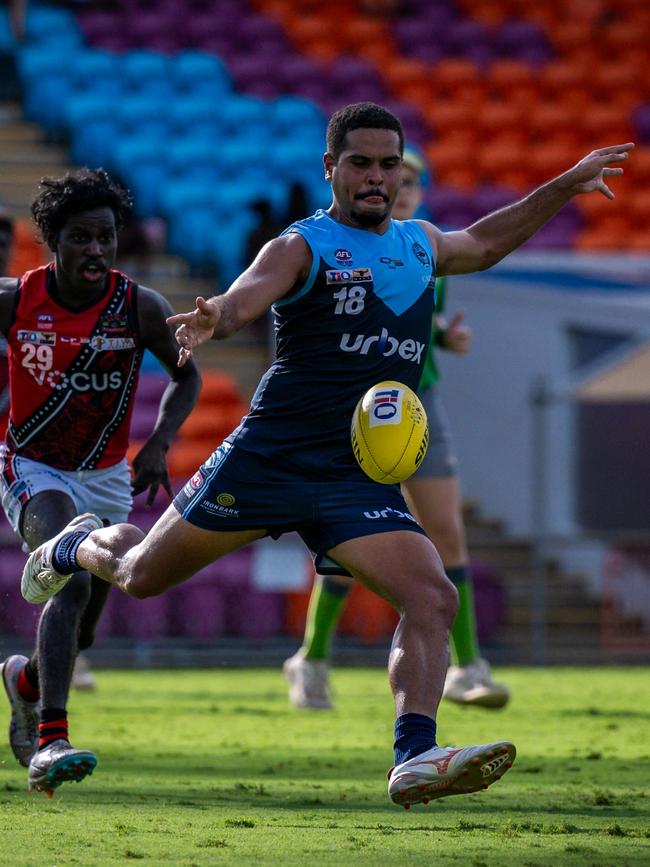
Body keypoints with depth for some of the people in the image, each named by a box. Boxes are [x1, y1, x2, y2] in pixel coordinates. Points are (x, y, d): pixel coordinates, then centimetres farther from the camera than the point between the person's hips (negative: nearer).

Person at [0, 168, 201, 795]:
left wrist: (160, 442, -12)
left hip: (106, 478, 4)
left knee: (81, 632, 13)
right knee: (71, 583, -30)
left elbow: (186, 375, 3)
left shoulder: (138, 307, -14)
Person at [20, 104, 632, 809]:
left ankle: (414, 760, -25)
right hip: (270, 457, -4)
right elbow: (241, 301, -24)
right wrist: (212, 320, -48)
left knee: (433, 601, -19)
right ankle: (79, 546, 44)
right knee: (142, 576, 10)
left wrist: (565, 186, 36)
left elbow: (483, 243, 38)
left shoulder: (419, 243, 16)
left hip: (362, 480, 4)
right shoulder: (303, 246, -6)